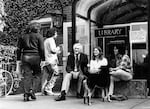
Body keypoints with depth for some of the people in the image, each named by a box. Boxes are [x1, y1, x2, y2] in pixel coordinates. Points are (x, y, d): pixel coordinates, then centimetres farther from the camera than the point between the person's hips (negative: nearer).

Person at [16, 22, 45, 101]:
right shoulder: (39, 36, 2)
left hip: (25, 57, 3)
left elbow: (18, 49, 10)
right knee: (37, 75, 10)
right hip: (35, 56, -3)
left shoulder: (23, 36, 13)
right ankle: (32, 90, -6)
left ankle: (26, 95, 2)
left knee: (26, 76, 5)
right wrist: (43, 60, -3)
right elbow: (41, 49, -6)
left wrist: (18, 61, 14)